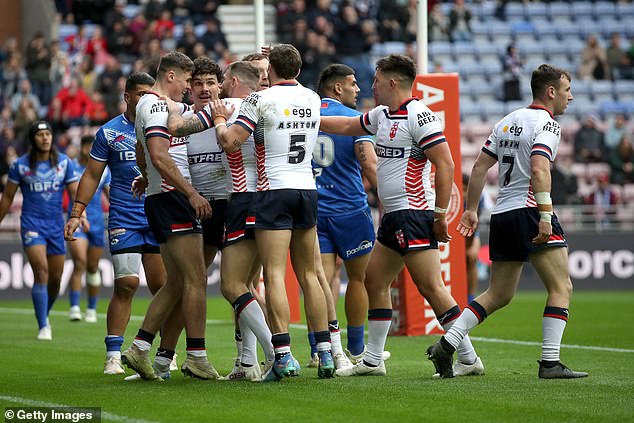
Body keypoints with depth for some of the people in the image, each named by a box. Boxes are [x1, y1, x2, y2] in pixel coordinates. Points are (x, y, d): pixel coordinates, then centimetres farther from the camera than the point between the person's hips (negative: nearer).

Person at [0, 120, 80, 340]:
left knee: (55, 279, 6)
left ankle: (44, 314, 34)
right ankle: (43, 327, -15)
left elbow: (75, 192, 3)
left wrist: (80, 214, -15)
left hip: (56, 225, 3)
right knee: (41, 271, -19)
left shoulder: (65, 163, 2)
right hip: (32, 223, -3)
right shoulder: (20, 165, -2)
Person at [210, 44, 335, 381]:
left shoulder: (260, 99, -8)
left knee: (274, 275, -8)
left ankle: (283, 355, -16)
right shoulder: (312, 98, 9)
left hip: (275, 190, -5)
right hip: (308, 189, 5)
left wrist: (219, 119, 7)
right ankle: (325, 353, 8)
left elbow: (230, 142, -12)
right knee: (309, 275, 10)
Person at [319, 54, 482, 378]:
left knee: (430, 287, -13)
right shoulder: (382, 115, 14)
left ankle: (469, 358, -11)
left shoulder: (418, 116, -14)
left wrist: (440, 214, -20)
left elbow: (445, 164, -18)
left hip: (414, 214, -10)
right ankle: (373, 360, 18)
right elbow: (348, 126, 32)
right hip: (393, 217, 10)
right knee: (374, 280, 12)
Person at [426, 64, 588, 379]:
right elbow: (539, 170, -22)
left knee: (498, 295, 14)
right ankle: (550, 363, -9)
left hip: (501, 216, 8)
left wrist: (471, 209, 23)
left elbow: (479, 166, 18)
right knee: (561, 287, -3)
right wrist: (545, 216, -25)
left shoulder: (507, 121, 17)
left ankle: (446, 345, 3)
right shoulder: (546, 123, -7)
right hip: (528, 211, -8)